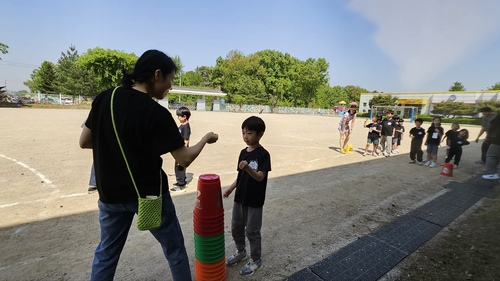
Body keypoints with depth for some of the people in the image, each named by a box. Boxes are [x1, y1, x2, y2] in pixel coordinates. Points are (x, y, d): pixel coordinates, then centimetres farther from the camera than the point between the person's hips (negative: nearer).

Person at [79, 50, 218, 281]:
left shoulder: (104, 99, -3)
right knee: (174, 248, 16)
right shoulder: (156, 113, -21)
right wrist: (205, 139, -2)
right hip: (149, 193, -5)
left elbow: (84, 142, 6)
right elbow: (184, 159, -17)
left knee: (106, 251, 26)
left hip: (110, 194, 6)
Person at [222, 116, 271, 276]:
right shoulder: (243, 152, 3)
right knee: (236, 227, 19)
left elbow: (260, 177, -24)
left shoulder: (263, 154, -17)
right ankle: (240, 252, 44)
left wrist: (248, 168, -40)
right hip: (240, 197, 7)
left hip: (255, 201, -7)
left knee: (252, 231, 8)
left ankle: (255, 260, 33)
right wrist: (231, 188, 6)